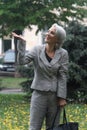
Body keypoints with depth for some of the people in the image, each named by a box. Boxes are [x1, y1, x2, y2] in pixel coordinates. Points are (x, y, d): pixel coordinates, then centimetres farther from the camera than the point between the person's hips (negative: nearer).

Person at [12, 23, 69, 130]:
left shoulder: (63, 54, -4)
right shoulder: (37, 50, -2)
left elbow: (63, 76, -6)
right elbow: (22, 61, -17)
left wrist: (62, 97, -9)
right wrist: (22, 44, -25)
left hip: (55, 95, 0)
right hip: (39, 93, 0)